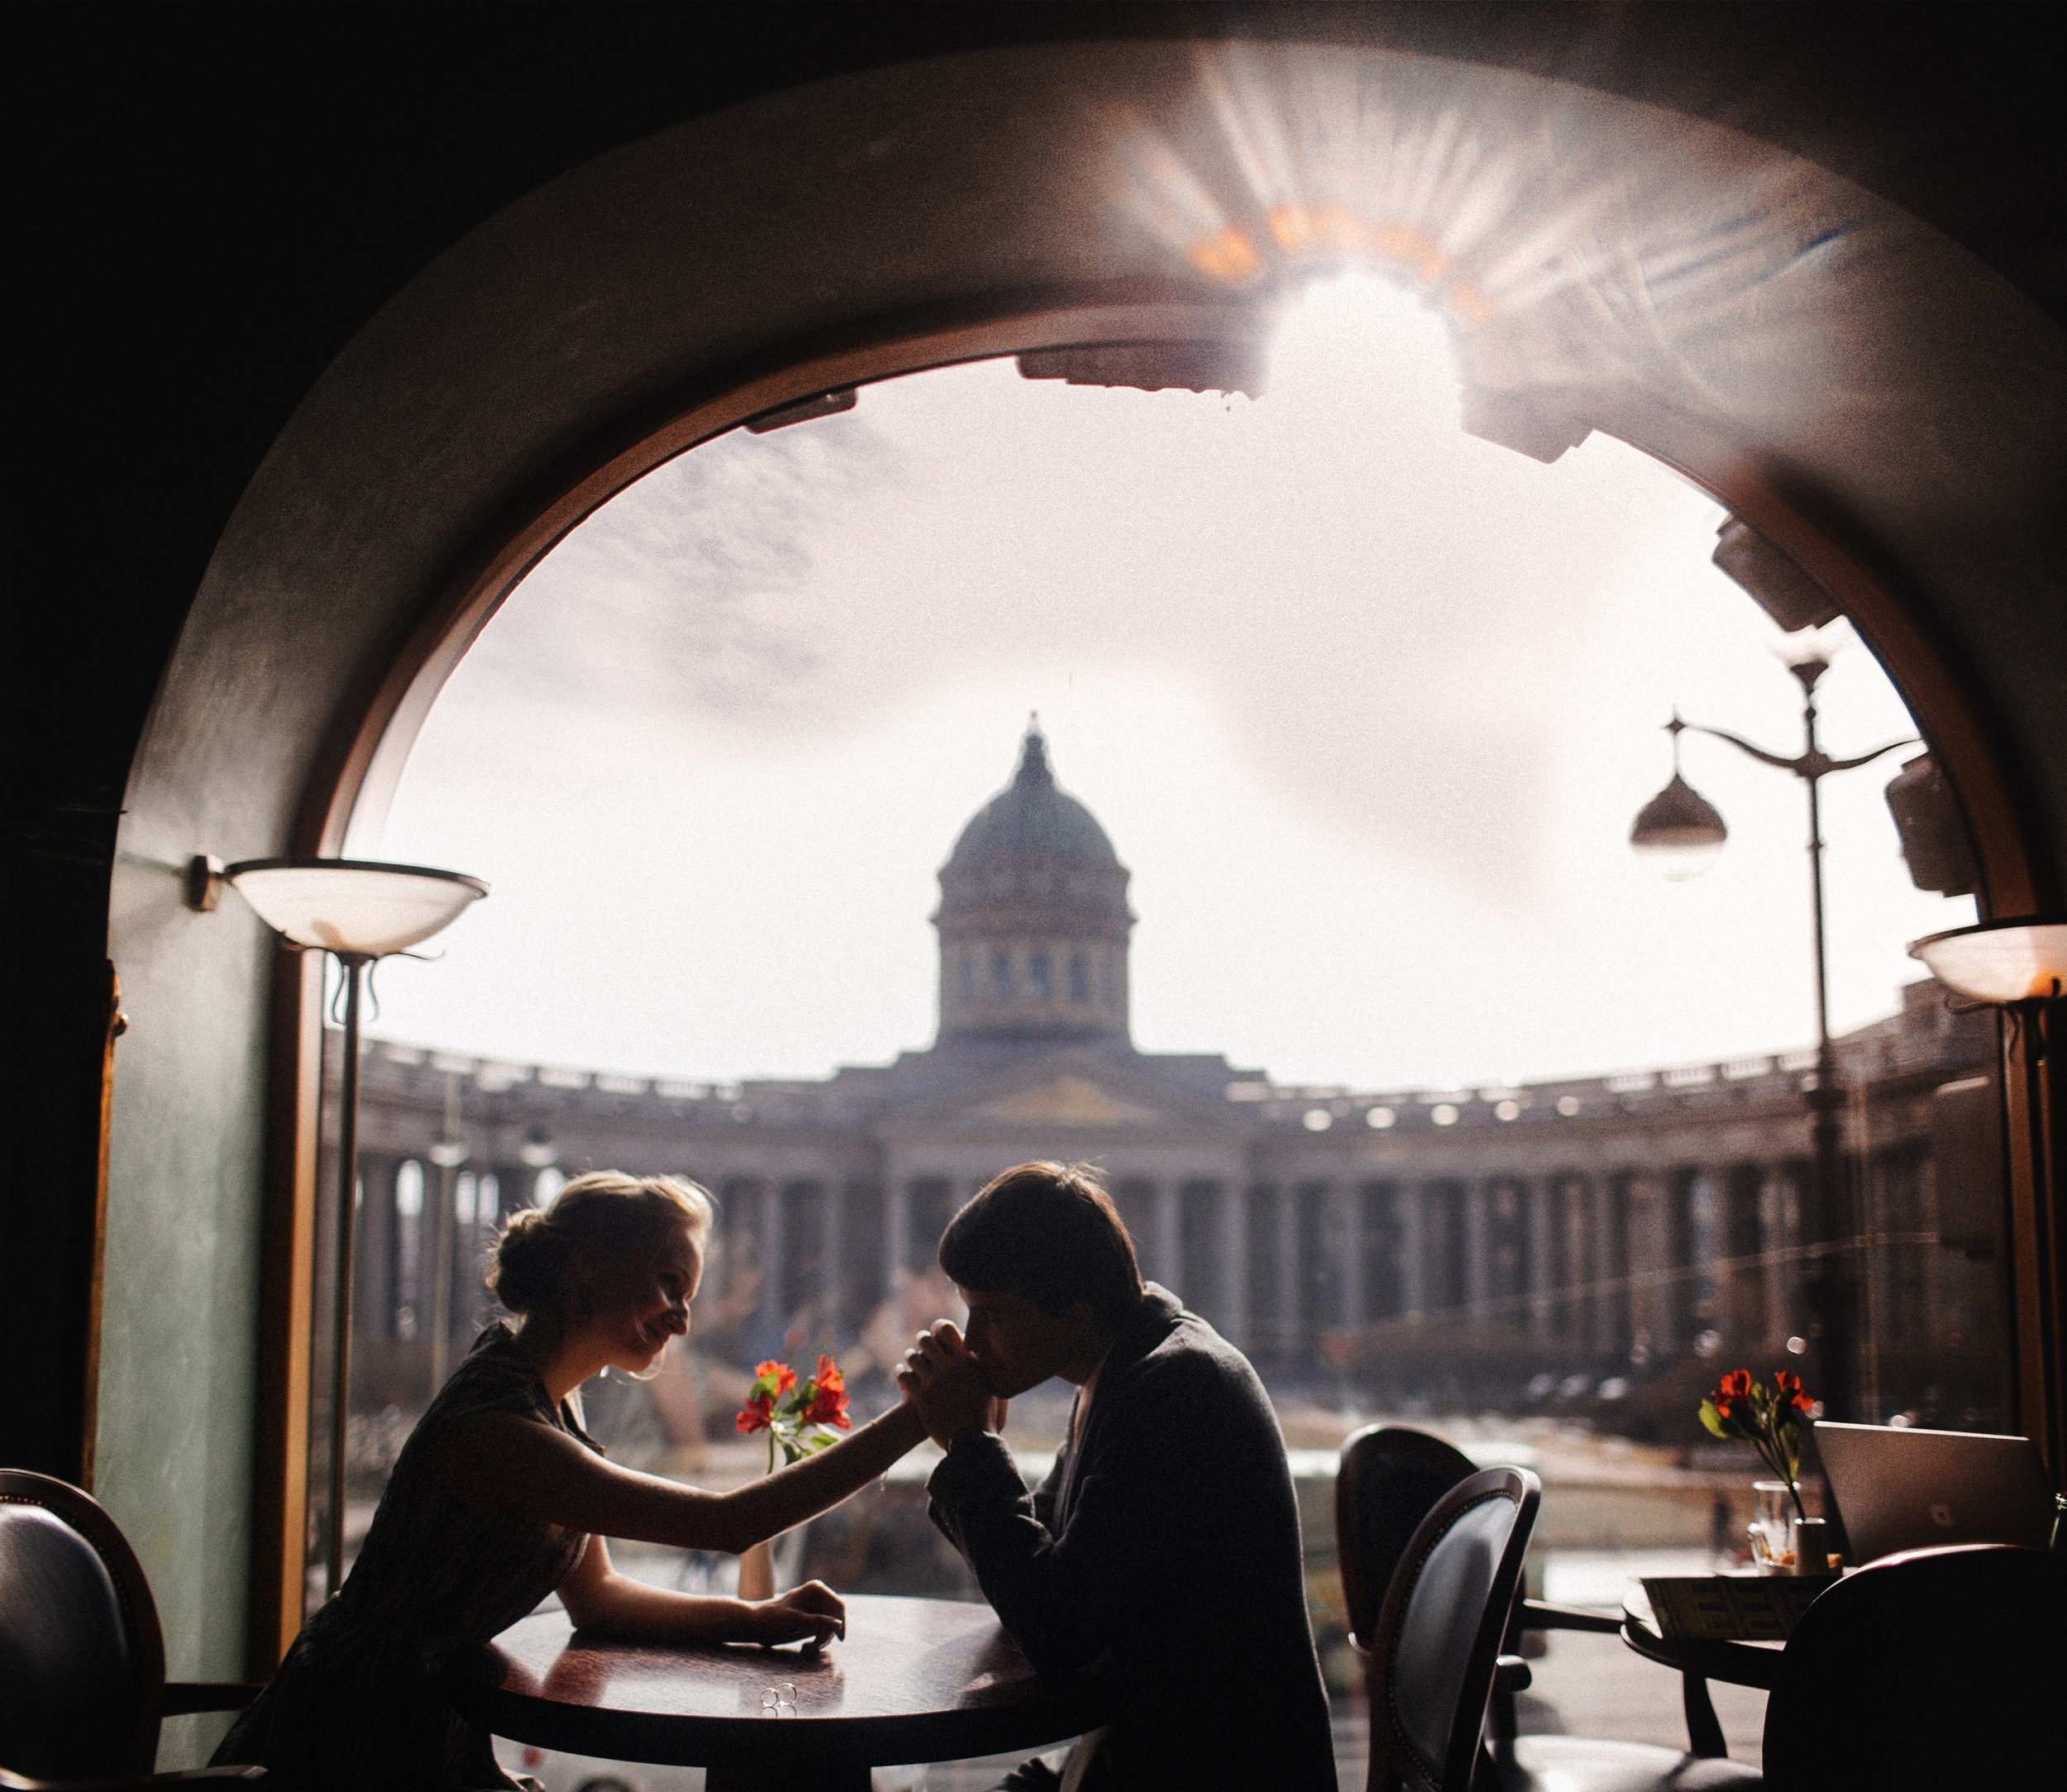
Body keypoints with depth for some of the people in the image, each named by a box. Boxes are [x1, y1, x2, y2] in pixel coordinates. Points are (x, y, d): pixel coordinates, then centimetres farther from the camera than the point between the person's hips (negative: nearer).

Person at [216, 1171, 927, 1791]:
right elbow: (727, 1522, -28)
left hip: (428, 1732, 9)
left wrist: (750, 1619, -6)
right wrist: (916, 1418, -28)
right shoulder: (494, 1428, -25)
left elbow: (591, 1591, 9)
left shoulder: (550, 1396, 6)